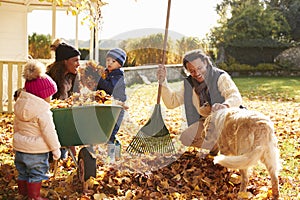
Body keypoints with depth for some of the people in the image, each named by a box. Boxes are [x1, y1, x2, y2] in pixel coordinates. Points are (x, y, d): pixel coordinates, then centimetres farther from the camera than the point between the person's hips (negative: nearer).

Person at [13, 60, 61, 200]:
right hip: (37, 151, -7)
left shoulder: (19, 104, 2)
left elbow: (16, 126, 12)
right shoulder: (43, 111, -21)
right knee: (36, 175, 8)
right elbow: (49, 132, -18)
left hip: (19, 147, 7)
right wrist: (56, 149, -8)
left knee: (23, 173, 20)